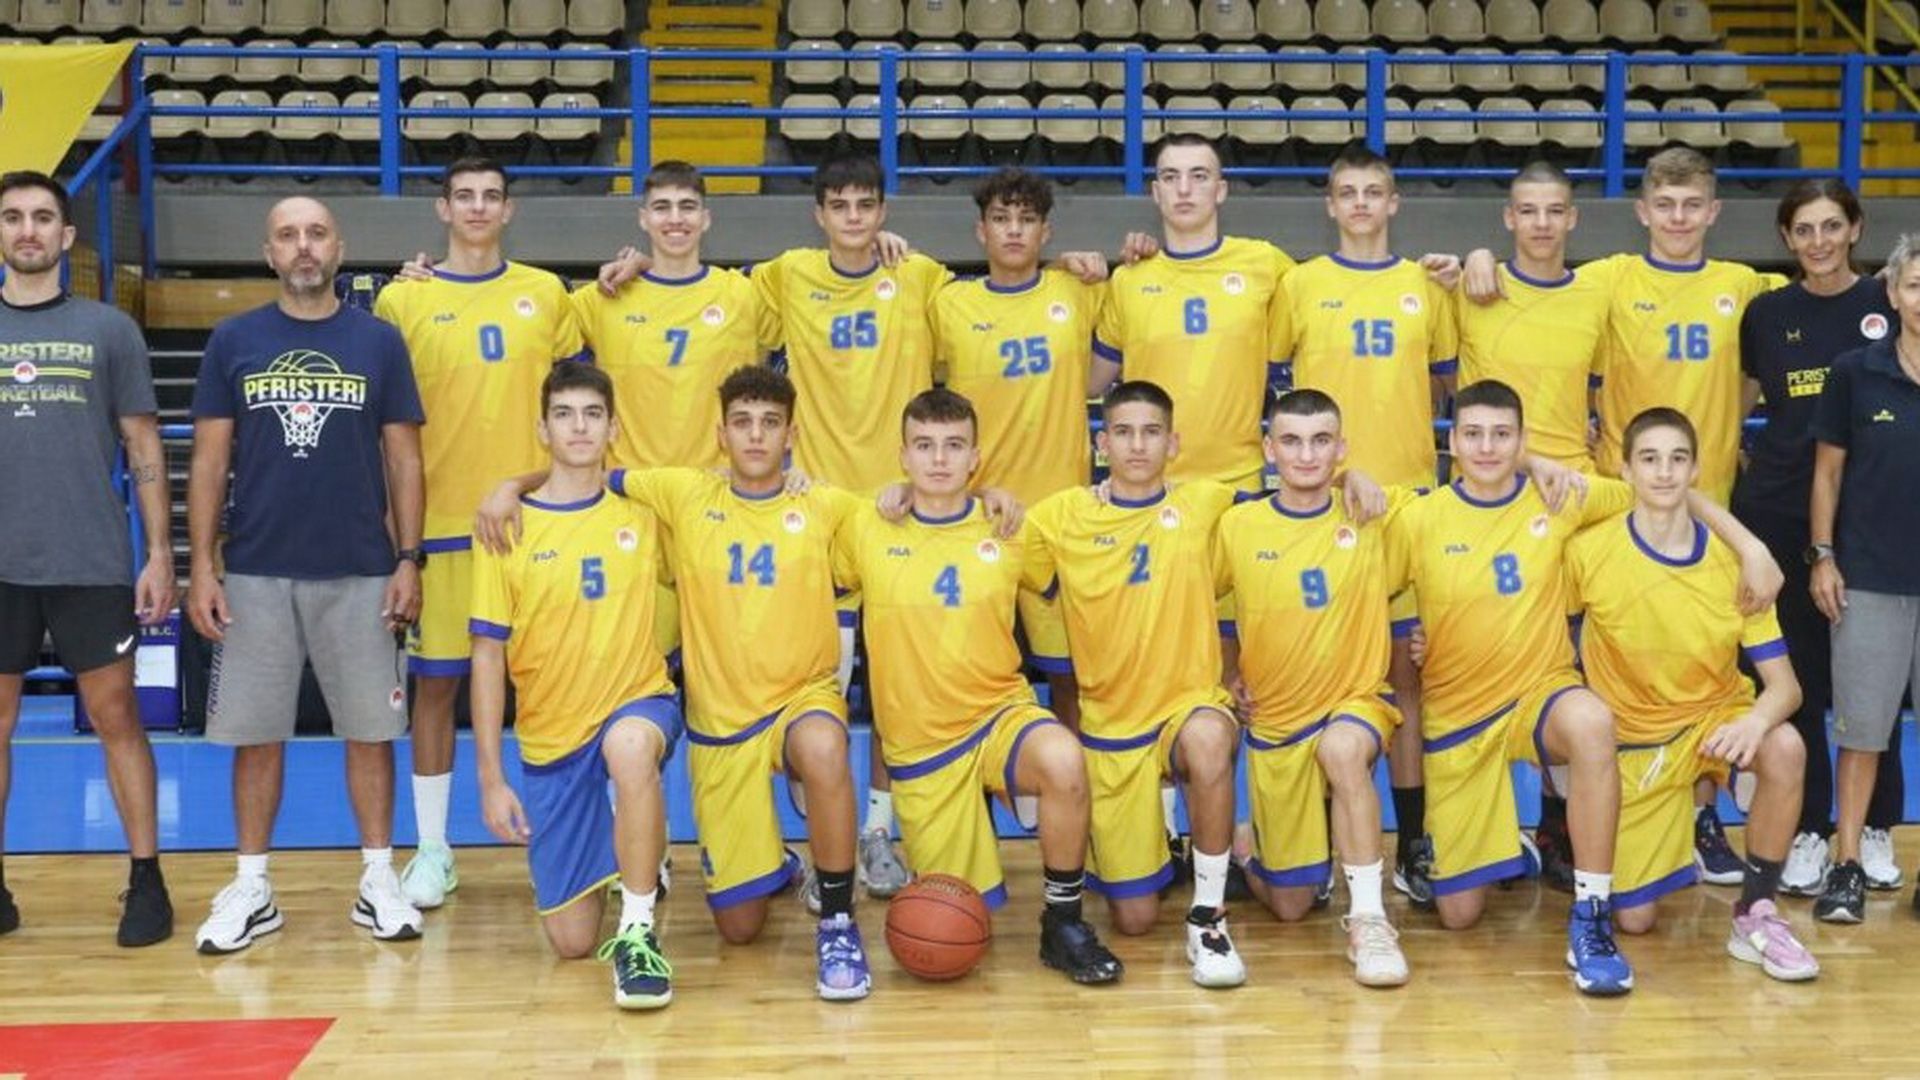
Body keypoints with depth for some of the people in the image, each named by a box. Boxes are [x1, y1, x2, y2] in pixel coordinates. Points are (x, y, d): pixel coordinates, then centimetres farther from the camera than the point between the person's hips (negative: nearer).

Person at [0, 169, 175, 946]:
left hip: (93, 564, -2)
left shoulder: (108, 329, 4)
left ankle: (146, 880, 11)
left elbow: (144, 449, 5)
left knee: (115, 716, 2)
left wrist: (160, 552, -2)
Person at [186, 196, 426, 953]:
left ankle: (378, 881, 16)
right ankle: (251, 889, 17)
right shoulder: (233, 341, 4)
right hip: (255, 573, 1)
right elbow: (210, 459, 4)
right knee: (255, 735, 6)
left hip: (360, 574, 0)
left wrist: (409, 560, -3)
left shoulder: (379, 342, 3)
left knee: (370, 729, 5)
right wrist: (201, 567, -2)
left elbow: (403, 459, 4)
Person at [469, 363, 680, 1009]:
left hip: (638, 702, -1)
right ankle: (626, 860, 36)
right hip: (548, 736, 1)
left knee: (629, 745, -41)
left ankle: (637, 934, -26)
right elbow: (489, 655, -2)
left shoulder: (643, 513, 2)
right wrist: (490, 777, -6)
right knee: (571, 942, 0)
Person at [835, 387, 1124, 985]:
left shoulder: (1009, 531, 0)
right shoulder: (865, 530, -2)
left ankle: (1064, 922, -14)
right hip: (916, 742, 1)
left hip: (1001, 714, -1)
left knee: (1064, 760, -37)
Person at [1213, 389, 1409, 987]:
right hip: (1273, 722, 1)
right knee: (1289, 905, 6)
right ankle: (1251, 847, 43)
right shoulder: (1239, 526, -6)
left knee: (1343, 747, -40)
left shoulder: (1374, 516, -6)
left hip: (1356, 702, -1)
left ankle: (1368, 919, -27)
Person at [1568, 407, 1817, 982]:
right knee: (1634, 919, -3)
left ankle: (1756, 914, -14)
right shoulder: (1589, 552, -15)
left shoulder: (1732, 560, -11)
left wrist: (1755, 720, -35)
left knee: (1784, 748, -34)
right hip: (1632, 740, -1)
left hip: (1714, 718, 1)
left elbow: (1783, 683, -15)